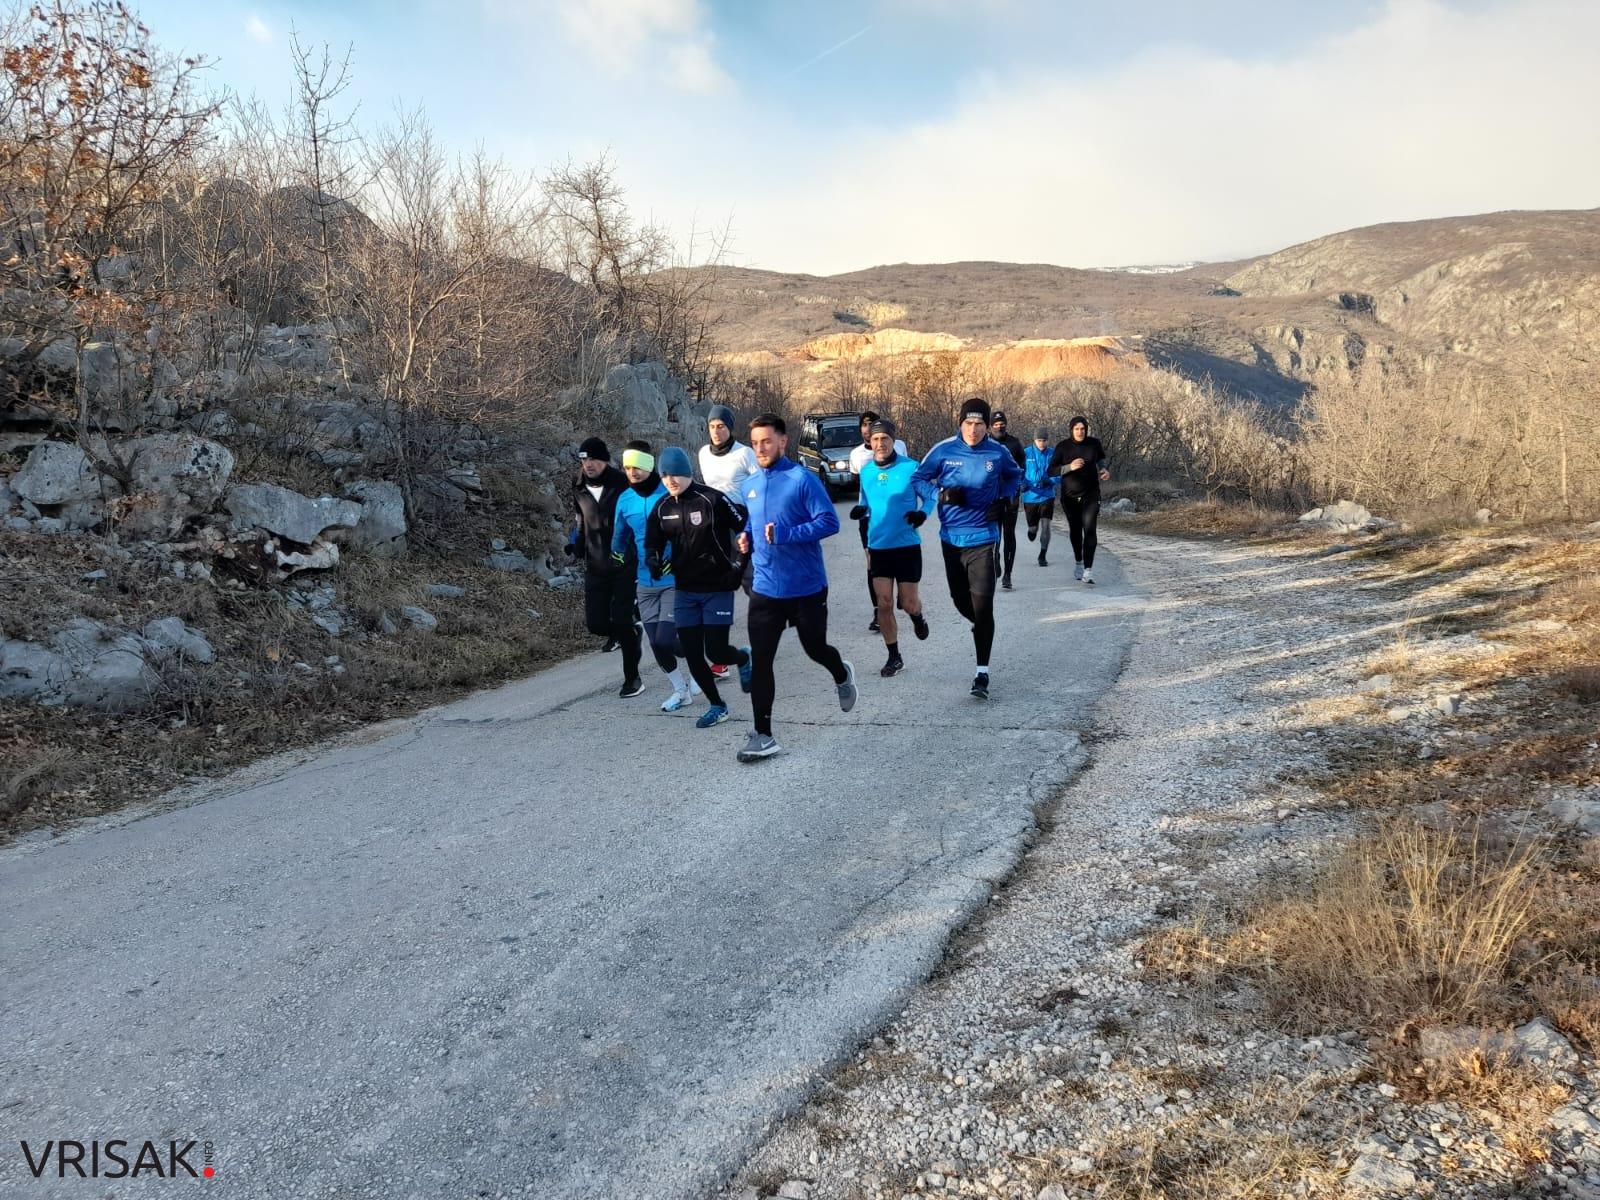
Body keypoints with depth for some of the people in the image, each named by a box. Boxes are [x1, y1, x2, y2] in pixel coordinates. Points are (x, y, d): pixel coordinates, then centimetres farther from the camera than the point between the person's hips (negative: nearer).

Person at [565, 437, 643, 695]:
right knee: (596, 624, 0)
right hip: (595, 567, 5)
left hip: (625, 567, -5)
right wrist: (576, 546, 5)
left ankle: (632, 677, 11)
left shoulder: (623, 485, -9)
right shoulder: (580, 490, 6)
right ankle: (631, 634, 32)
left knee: (622, 622, -6)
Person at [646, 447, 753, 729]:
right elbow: (653, 542, 14)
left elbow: (746, 530, -9)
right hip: (684, 590, 5)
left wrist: (737, 565, -12)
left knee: (715, 652, -7)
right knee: (691, 654, 3)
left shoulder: (713, 500, -14)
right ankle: (717, 706, 22)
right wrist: (653, 559, -7)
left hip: (717, 589, -5)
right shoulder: (662, 508, 3)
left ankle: (744, 658, 29)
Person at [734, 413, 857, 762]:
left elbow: (830, 521, -19)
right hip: (765, 589, 5)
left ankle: (842, 676, 50)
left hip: (806, 587, -4)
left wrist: (784, 534, -27)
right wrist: (747, 538, 2)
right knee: (760, 661, -2)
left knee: (814, 648, 15)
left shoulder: (803, 480, -13)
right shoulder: (751, 485, 7)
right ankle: (763, 736, 5)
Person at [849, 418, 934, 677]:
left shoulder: (910, 467, -9)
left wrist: (923, 513, -19)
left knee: (908, 603, 2)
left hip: (907, 545, -3)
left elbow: (932, 495, 0)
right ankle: (894, 658, 14)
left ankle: (917, 618, 41)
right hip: (878, 546, 3)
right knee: (884, 604, 1)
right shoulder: (866, 471, 5)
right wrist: (861, 510, -5)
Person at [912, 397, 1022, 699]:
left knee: (983, 605, -9)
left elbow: (1015, 475, 18)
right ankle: (983, 629, 47)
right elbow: (918, 478, 3)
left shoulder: (998, 453, -3)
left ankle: (982, 674, -2)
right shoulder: (944, 450, -5)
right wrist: (942, 494, -15)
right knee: (961, 601, 13)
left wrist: (1004, 499, -1)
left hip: (983, 537, -2)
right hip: (951, 537, 2)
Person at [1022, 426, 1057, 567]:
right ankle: (1032, 530, 48)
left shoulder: (1053, 454, -2)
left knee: (1045, 525, -11)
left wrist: (1050, 481, -19)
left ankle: (1043, 555, 2)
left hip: (1047, 496, 0)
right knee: (1033, 528, 9)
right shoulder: (1026, 453, -3)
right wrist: (1023, 484, -16)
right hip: (1030, 496, 1)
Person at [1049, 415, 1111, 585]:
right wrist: (1070, 467, -23)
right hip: (1070, 496, 1)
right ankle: (1078, 562, 40)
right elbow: (1051, 470, -10)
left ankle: (1088, 571, -19)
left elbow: (1101, 458, 21)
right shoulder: (1062, 447, -7)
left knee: (1089, 530, -14)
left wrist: (1103, 469, 3)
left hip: (1091, 494, -1)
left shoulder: (1094, 443, -2)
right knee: (1075, 530, 15)